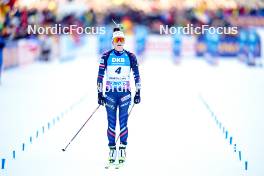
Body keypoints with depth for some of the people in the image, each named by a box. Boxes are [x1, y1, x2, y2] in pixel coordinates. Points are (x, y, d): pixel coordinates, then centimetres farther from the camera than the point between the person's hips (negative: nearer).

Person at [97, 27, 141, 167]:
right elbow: (100, 75, 2)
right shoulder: (106, 56, 1)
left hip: (125, 93, 0)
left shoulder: (130, 57, 3)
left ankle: (123, 150, 4)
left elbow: (136, 75, 7)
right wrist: (99, 93, -1)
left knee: (123, 122, -1)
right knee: (111, 122, 2)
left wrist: (138, 93, 3)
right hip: (110, 93, 0)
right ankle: (112, 150, 8)